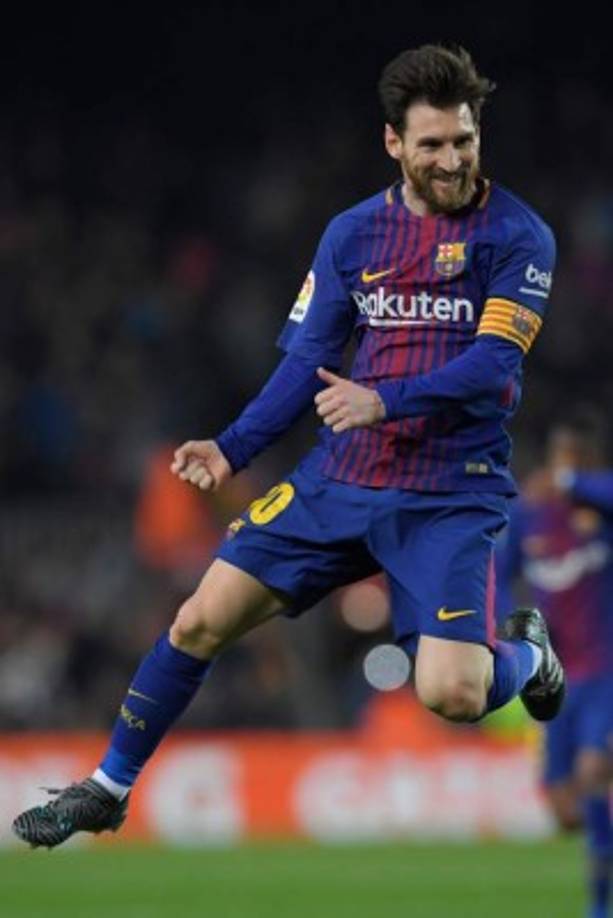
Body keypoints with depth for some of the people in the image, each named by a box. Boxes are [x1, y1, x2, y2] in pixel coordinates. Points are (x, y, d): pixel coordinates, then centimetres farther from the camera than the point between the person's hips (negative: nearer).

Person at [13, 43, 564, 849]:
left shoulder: (517, 235, -7)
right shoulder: (353, 233, 7)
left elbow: (492, 365, -16)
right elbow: (307, 360, 12)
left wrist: (384, 401, -29)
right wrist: (232, 449, 0)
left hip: (451, 494, -4)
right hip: (340, 476, 4)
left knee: (450, 693, -19)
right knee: (203, 620, -3)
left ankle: (526, 652, 17)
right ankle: (108, 790, 14)